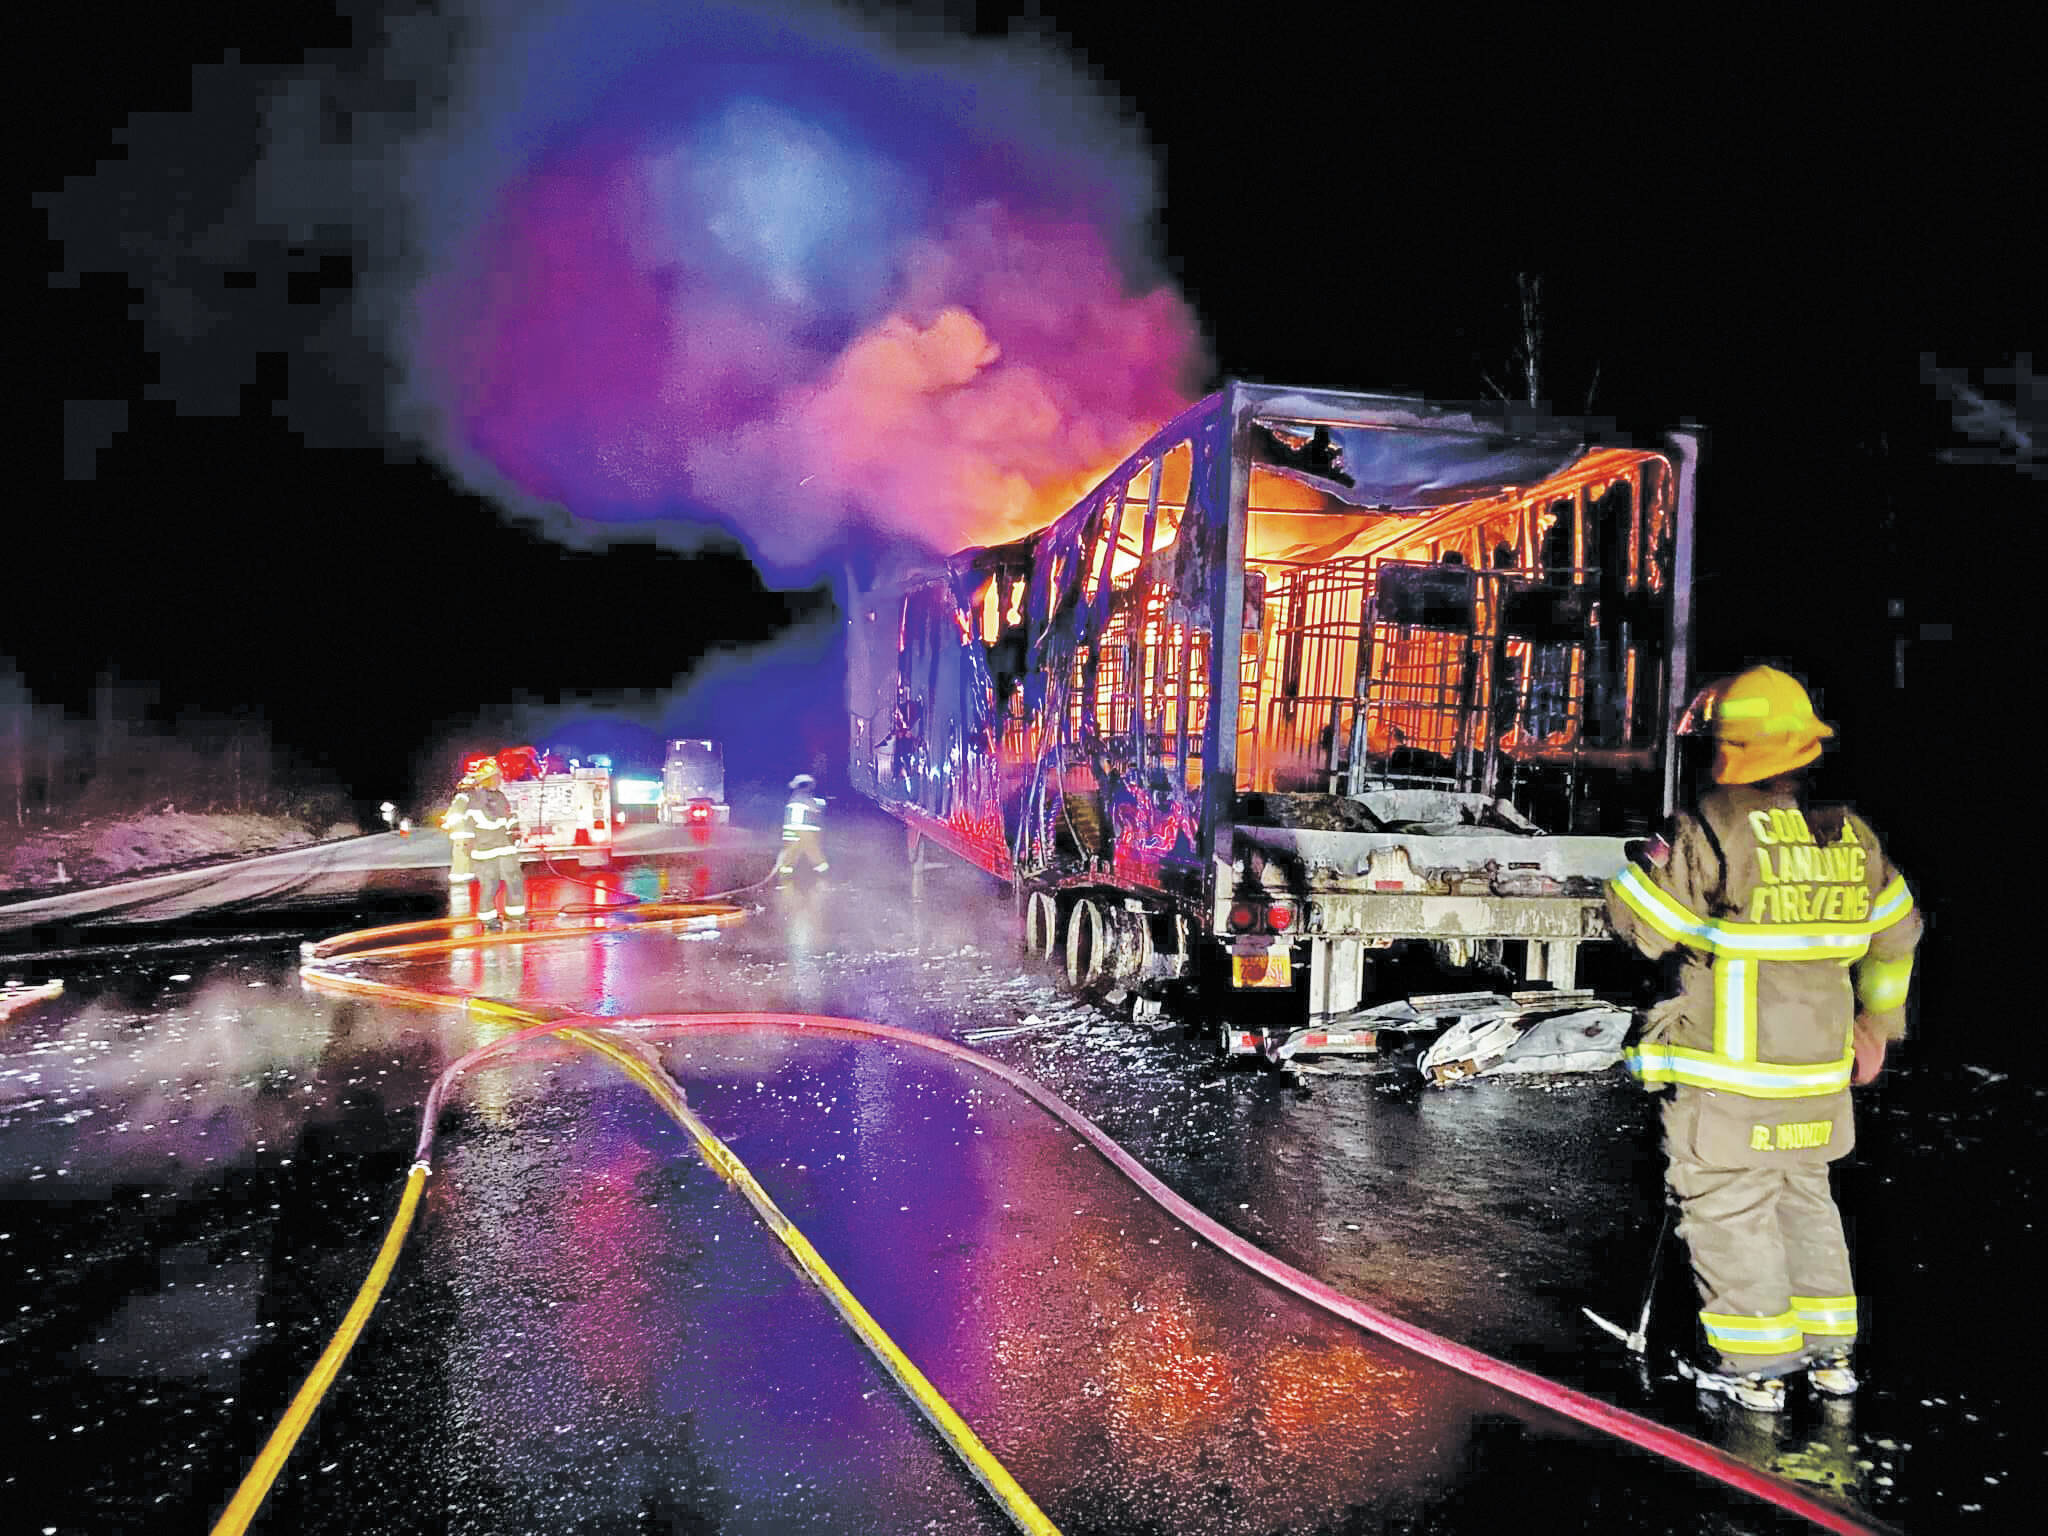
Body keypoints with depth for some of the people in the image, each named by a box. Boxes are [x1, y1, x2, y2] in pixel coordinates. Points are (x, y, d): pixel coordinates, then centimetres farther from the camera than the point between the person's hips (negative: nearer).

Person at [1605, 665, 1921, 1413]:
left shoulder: (1715, 827, -18)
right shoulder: (1851, 834, 5)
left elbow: (1640, 924, -15)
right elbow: (1894, 935, 17)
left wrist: (1649, 858, 5)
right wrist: (1876, 1023, 30)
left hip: (1729, 1074, -7)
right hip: (1819, 1071, 7)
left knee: (1729, 1203, 6)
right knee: (1803, 1194, 22)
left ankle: (1755, 1364, 15)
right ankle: (1829, 1350, 31)